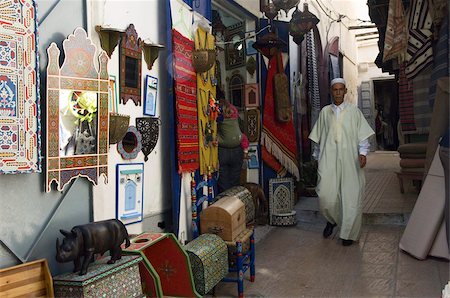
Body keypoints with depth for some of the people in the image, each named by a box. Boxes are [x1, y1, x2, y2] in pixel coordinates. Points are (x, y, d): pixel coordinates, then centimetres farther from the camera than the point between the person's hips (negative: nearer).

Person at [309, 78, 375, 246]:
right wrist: (317, 156, 16)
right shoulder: (325, 112, 11)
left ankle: (349, 233, 17)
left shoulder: (354, 111, 6)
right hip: (329, 158, 1)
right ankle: (331, 220, 22)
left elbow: (363, 134, 3)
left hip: (350, 159, 0)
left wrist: (363, 152, -11)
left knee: (350, 195, 1)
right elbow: (318, 137, 15)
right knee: (326, 194, -10)